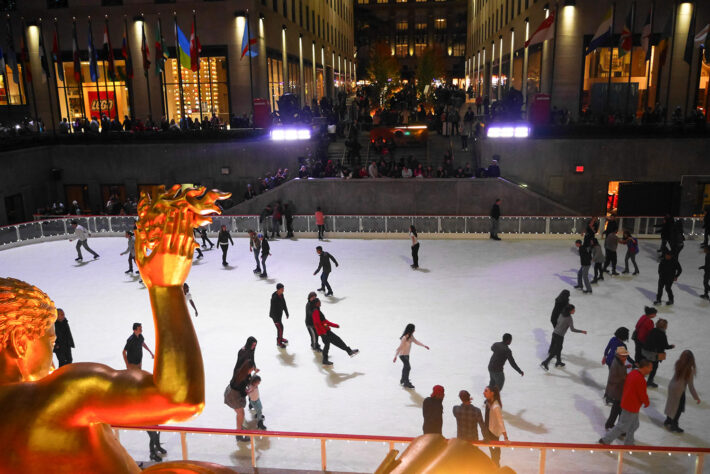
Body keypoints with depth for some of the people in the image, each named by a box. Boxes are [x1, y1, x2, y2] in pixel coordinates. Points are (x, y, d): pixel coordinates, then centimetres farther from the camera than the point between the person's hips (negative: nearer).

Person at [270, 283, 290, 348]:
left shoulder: (281, 295, -5)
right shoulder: (274, 298, -31)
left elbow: (284, 304, 9)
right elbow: (273, 309, -27)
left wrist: (286, 313, 15)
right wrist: (276, 320, -23)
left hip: (279, 314, 8)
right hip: (274, 315, -8)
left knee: (279, 326, 22)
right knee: (280, 327, -3)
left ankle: (280, 338, 43)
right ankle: (279, 342, 14)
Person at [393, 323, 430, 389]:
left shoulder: (411, 336, -2)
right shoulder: (404, 338, -28)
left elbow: (416, 341, 15)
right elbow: (400, 347, -26)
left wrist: (424, 345, 10)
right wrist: (395, 356, -25)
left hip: (407, 354, 9)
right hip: (403, 355, -9)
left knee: (405, 367, 21)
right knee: (408, 367, -8)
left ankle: (403, 380, 39)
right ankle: (406, 383, 2)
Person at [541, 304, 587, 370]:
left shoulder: (562, 314, 2)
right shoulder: (569, 318, -19)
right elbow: (572, 329, -20)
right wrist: (582, 331, -10)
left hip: (554, 333, 7)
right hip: (559, 336, -7)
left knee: (559, 348, 24)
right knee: (555, 351, 5)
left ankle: (558, 362, 39)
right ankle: (545, 363, 5)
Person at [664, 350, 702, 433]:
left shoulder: (678, 364, -12)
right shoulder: (690, 370, -25)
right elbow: (690, 385, -20)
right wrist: (696, 397, -10)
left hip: (672, 386, 5)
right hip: (679, 390, -5)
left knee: (672, 405, 26)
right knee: (679, 408, 16)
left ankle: (668, 421, 42)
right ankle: (674, 426, 31)